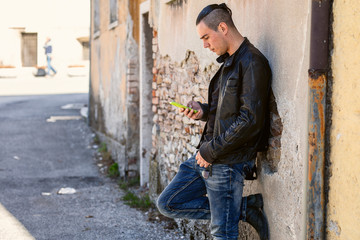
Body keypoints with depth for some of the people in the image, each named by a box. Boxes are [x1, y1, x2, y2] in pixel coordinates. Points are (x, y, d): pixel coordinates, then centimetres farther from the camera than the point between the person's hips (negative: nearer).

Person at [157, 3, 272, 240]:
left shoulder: (252, 63, -16)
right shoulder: (229, 61, 15)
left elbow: (250, 120, -23)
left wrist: (211, 151, -17)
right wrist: (203, 111, 3)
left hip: (229, 162, -10)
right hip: (208, 155, 10)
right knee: (169, 204, 12)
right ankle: (246, 208, 10)